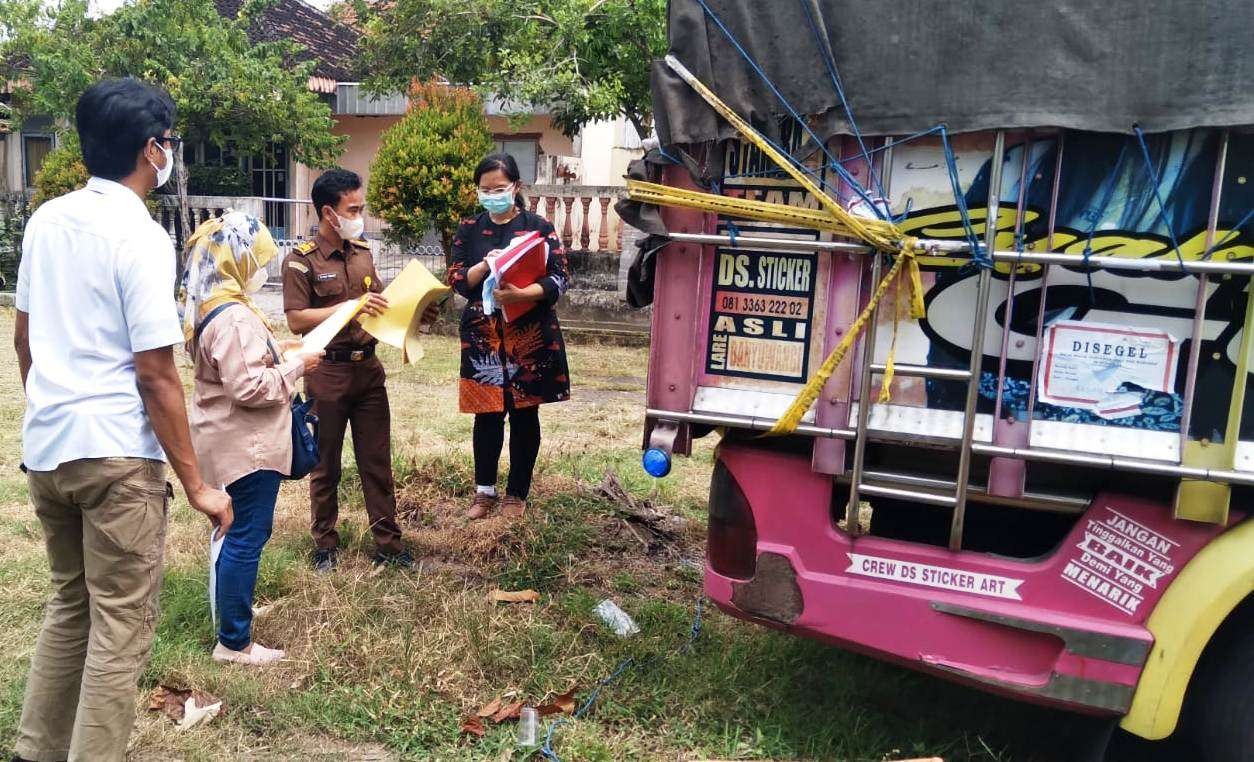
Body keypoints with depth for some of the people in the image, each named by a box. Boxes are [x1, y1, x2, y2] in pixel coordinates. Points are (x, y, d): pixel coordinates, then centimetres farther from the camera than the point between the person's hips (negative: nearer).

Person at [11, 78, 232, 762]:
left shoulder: (45, 219, 7)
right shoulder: (141, 237, -16)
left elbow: (24, 338, 15)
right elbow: (156, 375, -18)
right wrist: (196, 482, -13)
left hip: (45, 447, 8)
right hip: (114, 453, -8)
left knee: (68, 604, 22)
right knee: (121, 626, 3)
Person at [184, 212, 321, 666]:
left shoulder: (210, 306, 9)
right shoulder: (233, 318, -24)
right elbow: (249, 387, -27)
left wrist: (278, 351, 9)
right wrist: (296, 366, -16)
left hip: (231, 440, 11)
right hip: (247, 445, -11)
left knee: (238, 532, 22)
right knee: (247, 538, -1)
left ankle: (231, 605, 37)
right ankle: (234, 642, 9)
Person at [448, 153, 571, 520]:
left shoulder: (539, 226, -1)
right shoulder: (469, 230, 7)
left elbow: (559, 279, -8)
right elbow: (457, 281, 1)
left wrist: (520, 294, -24)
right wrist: (486, 265, -18)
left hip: (530, 335, -1)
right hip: (483, 335, 2)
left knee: (524, 414, 6)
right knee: (487, 413, 5)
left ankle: (517, 492, 20)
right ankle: (485, 490, 21)